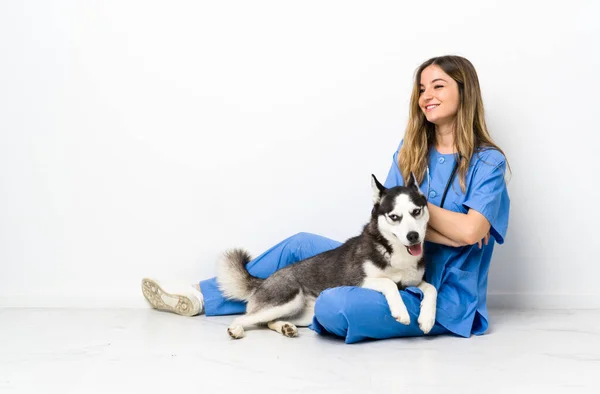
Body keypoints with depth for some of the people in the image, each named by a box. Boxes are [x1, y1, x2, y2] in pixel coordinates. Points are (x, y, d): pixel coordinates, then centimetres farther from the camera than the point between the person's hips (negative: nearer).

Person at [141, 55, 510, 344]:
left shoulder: (487, 162, -11)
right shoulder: (410, 151, 7)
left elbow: (470, 232, -25)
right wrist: (450, 229, -17)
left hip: (440, 298, -6)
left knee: (333, 308, -30)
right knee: (302, 244, 3)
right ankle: (202, 297, 17)